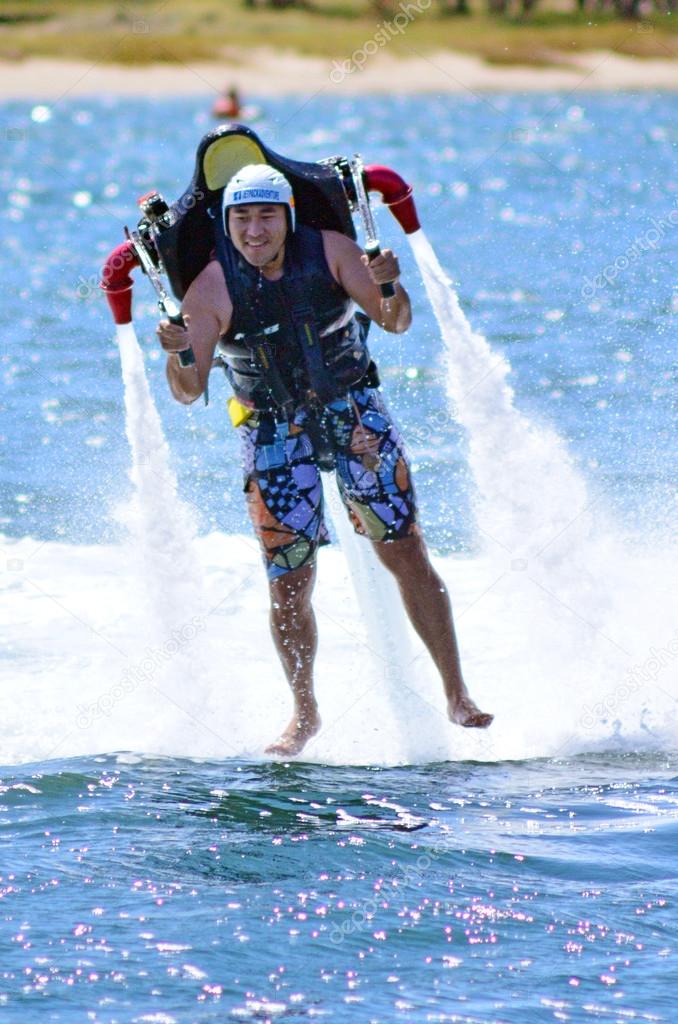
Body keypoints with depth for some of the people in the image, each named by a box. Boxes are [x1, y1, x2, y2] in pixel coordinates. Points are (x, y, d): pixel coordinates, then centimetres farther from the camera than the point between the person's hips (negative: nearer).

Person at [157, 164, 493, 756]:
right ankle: (305, 715, 17)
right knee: (289, 585, -2)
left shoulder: (329, 252, -13)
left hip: (353, 412, 0)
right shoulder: (212, 287, -15)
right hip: (275, 433, 0)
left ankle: (457, 696, 2)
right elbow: (189, 391, -17)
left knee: (406, 553, -5)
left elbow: (396, 324, -14)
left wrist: (390, 292, -36)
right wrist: (179, 354, -39)